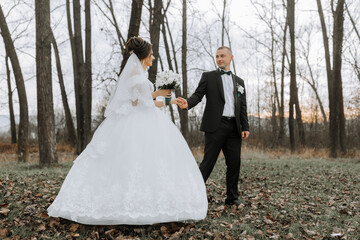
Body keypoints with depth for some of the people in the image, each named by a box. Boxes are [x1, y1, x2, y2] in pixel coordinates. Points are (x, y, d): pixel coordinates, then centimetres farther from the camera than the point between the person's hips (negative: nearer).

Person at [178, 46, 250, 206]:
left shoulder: (239, 81, 19)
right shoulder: (208, 76, 9)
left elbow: (242, 107, 16)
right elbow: (198, 94, -2)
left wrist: (245, 127, 6)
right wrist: (188, 103, -24)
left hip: (234, 127, 4)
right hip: (216, 126, -4)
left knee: (234, 163, 6)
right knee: (208, 161, -6)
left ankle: (232, 197, 17)